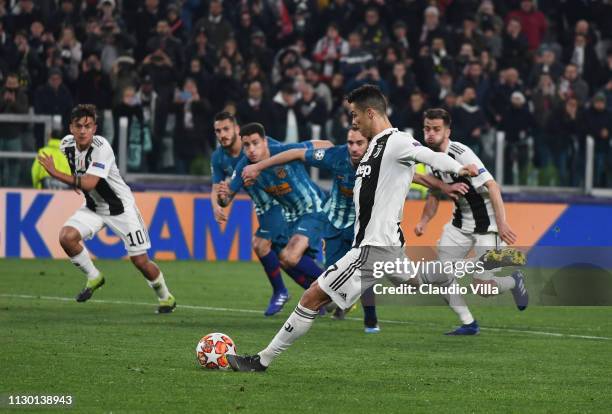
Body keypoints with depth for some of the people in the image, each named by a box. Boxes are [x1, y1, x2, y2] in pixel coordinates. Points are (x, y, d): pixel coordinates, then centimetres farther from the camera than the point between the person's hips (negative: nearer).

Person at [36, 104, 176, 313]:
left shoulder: (101, 148, -28)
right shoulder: (66, 144, -7)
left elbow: (89, 184, -38)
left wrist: (56, 174, -38)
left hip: (120, 207, -5)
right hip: (93, 207, 5)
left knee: (140, 261, -4)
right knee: (66, 236, -21)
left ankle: (165, 297, 23)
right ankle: (93, 277, 3)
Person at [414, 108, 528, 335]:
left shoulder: (461, 154, -22)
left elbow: (491, 186, -26)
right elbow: (435, 195, 17)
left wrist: (502, 224, -31)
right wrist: (423, 221, 0)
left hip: (487, 221, -8)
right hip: (460, 221, 8)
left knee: (483, 284, -12)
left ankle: (514, 280, 21)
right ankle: (468, 324, 8)